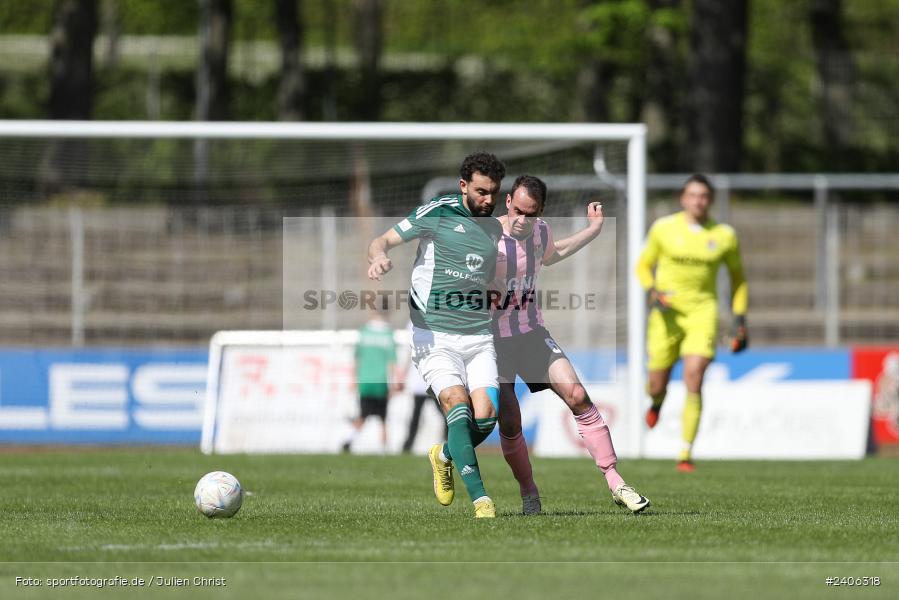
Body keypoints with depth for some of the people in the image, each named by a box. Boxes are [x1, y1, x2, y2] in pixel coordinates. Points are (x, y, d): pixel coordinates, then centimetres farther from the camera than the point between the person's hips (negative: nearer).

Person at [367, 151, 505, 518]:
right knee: (458, 406, -22)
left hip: (479, 336, 5)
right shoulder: (436, 213, -3)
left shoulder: (495, 229, 13)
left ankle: (445, 456, 21)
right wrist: (378, 256, -26)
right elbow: (383, 241, -6)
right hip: (434, 336, -5)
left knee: (486, 415, -11)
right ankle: (479, 497, -23)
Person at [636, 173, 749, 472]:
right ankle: (657, 403, 46)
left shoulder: (725, 236, 1)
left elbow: (737, 277, 14)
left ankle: (686, 453, -11)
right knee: (657, 385, 5)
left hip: (702, 311, -1)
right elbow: (644, 265, 11)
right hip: (667, 310, 1)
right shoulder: (663, 228, -2)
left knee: (694, 381, -18)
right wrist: (652, 291, -10)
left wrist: (740, 321, 9)